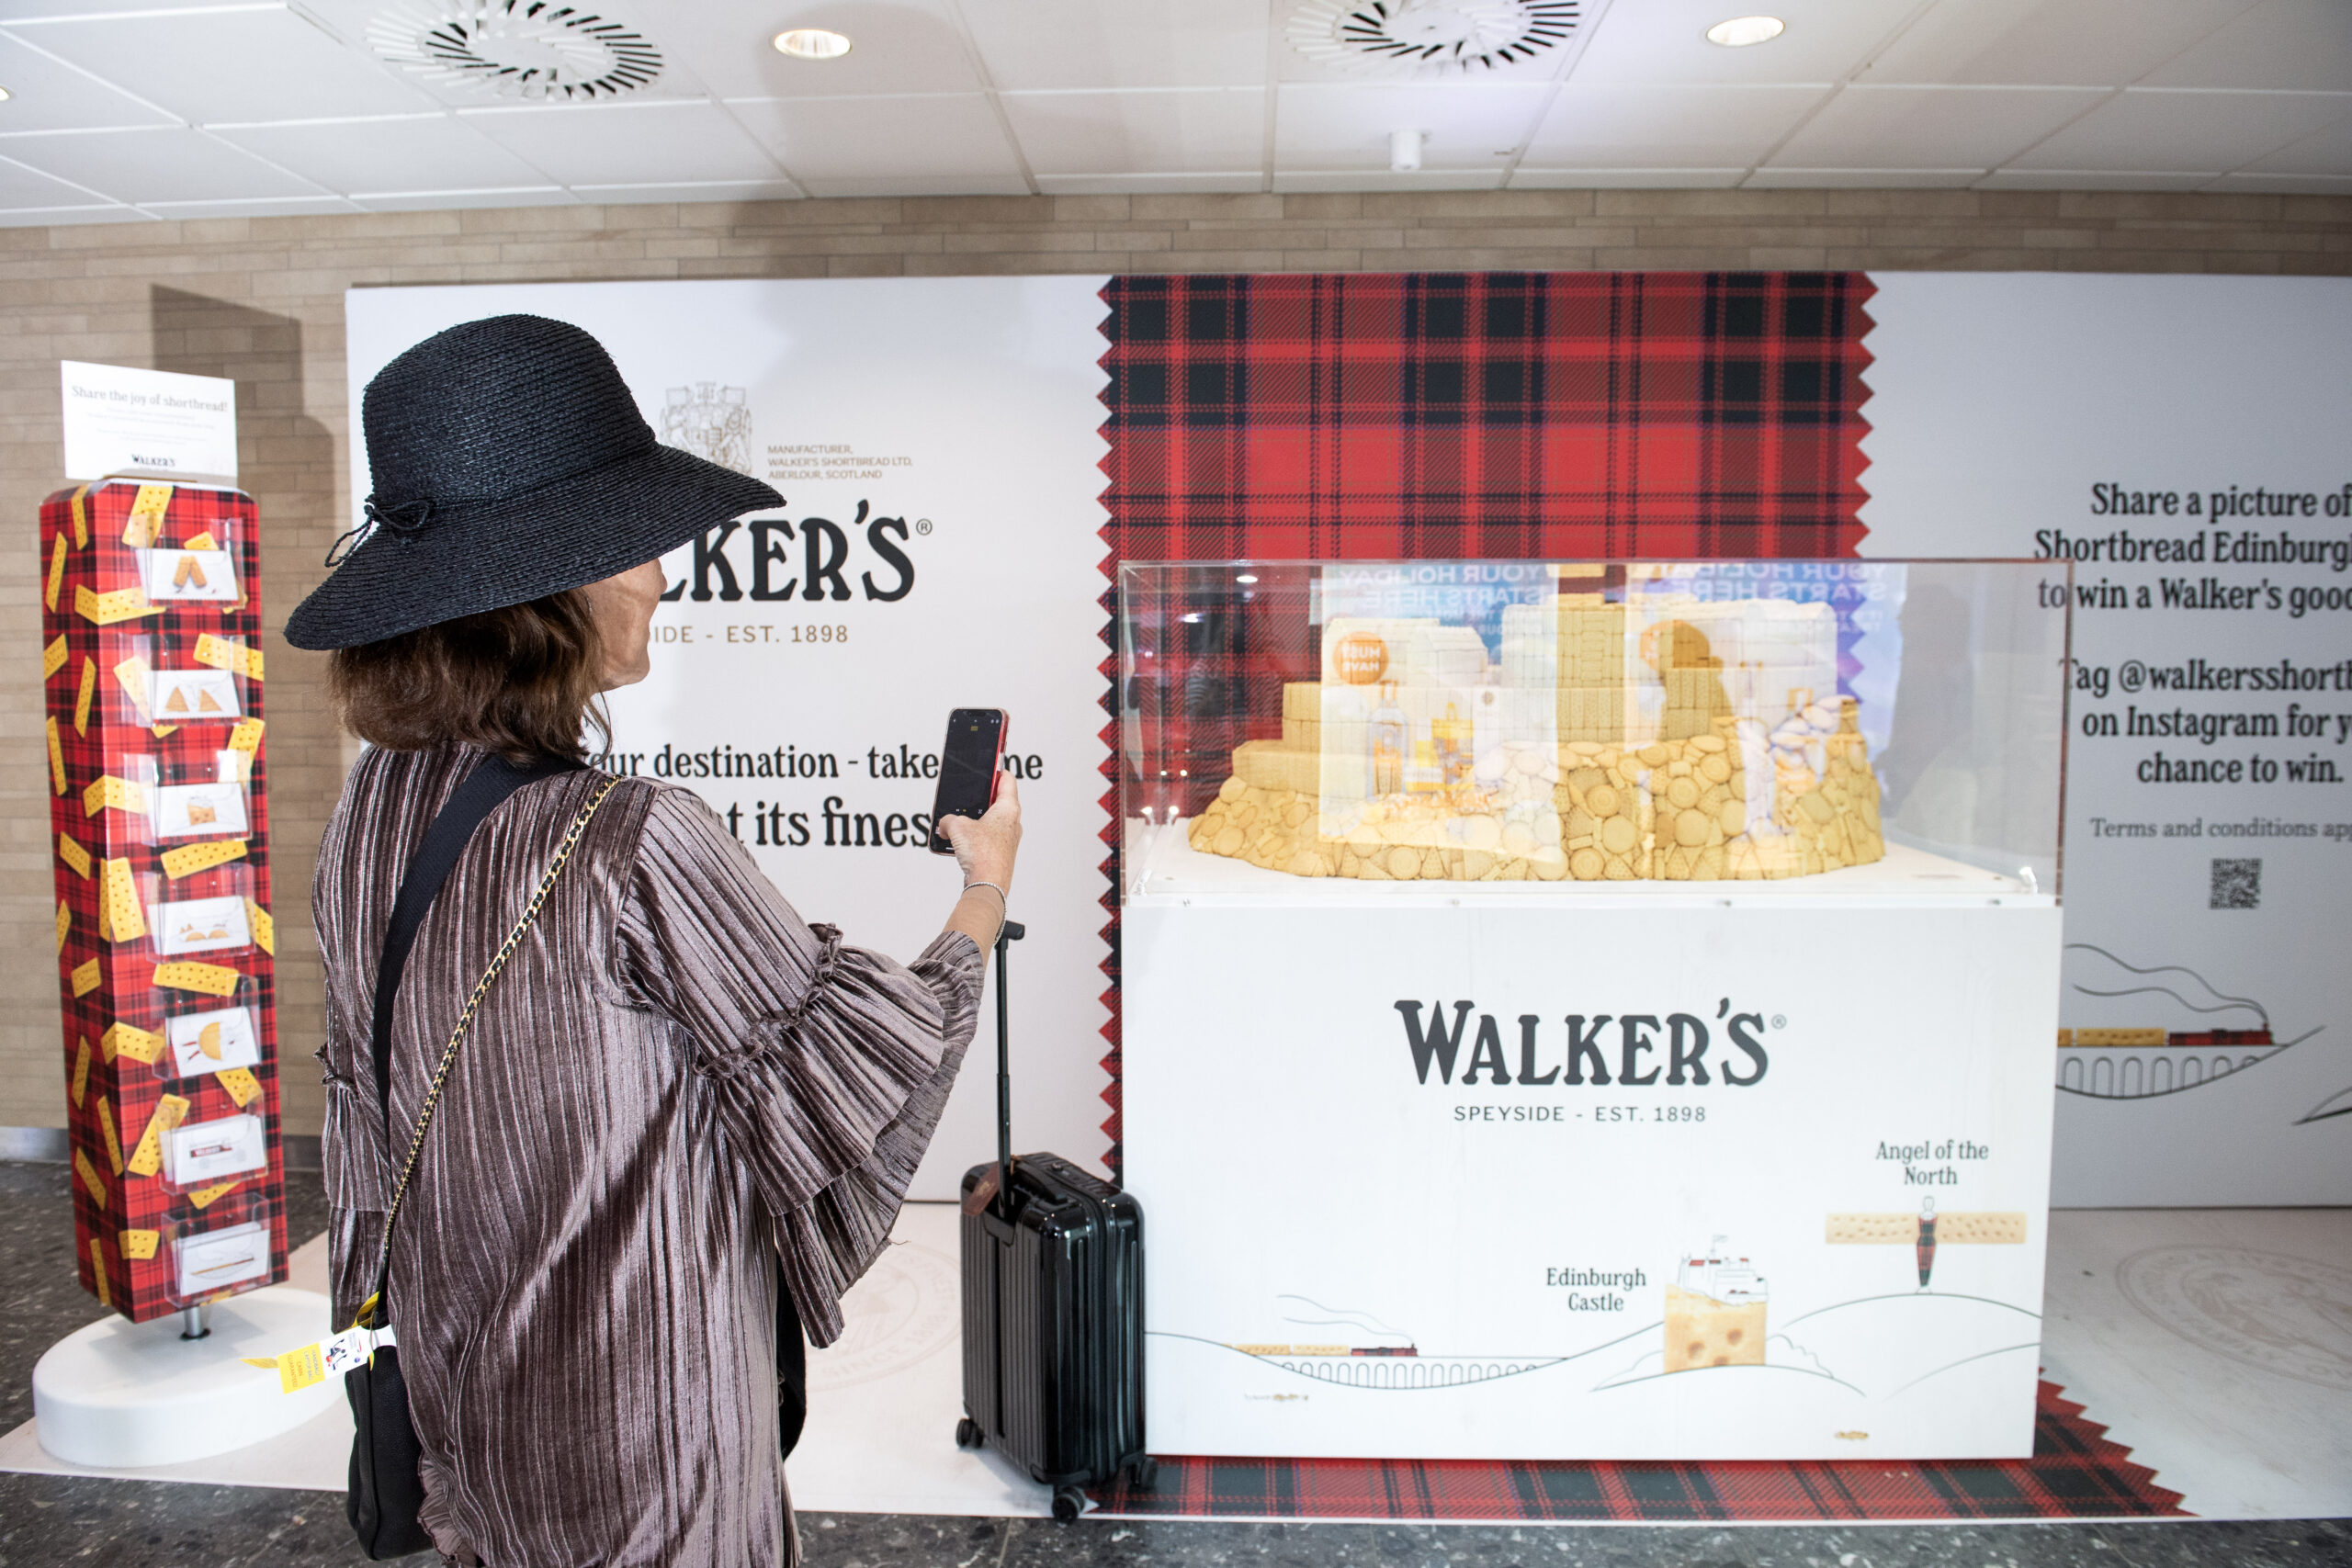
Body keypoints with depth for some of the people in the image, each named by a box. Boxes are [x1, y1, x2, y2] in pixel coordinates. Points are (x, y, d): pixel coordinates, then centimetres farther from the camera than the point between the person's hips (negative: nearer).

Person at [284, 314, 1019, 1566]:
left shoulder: (372, 809, -5)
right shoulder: (641, 851, -29)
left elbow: (364, 1092, 8)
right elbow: (858, 1062, -17)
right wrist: (987, 884, -3)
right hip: (645, 1430, -7)